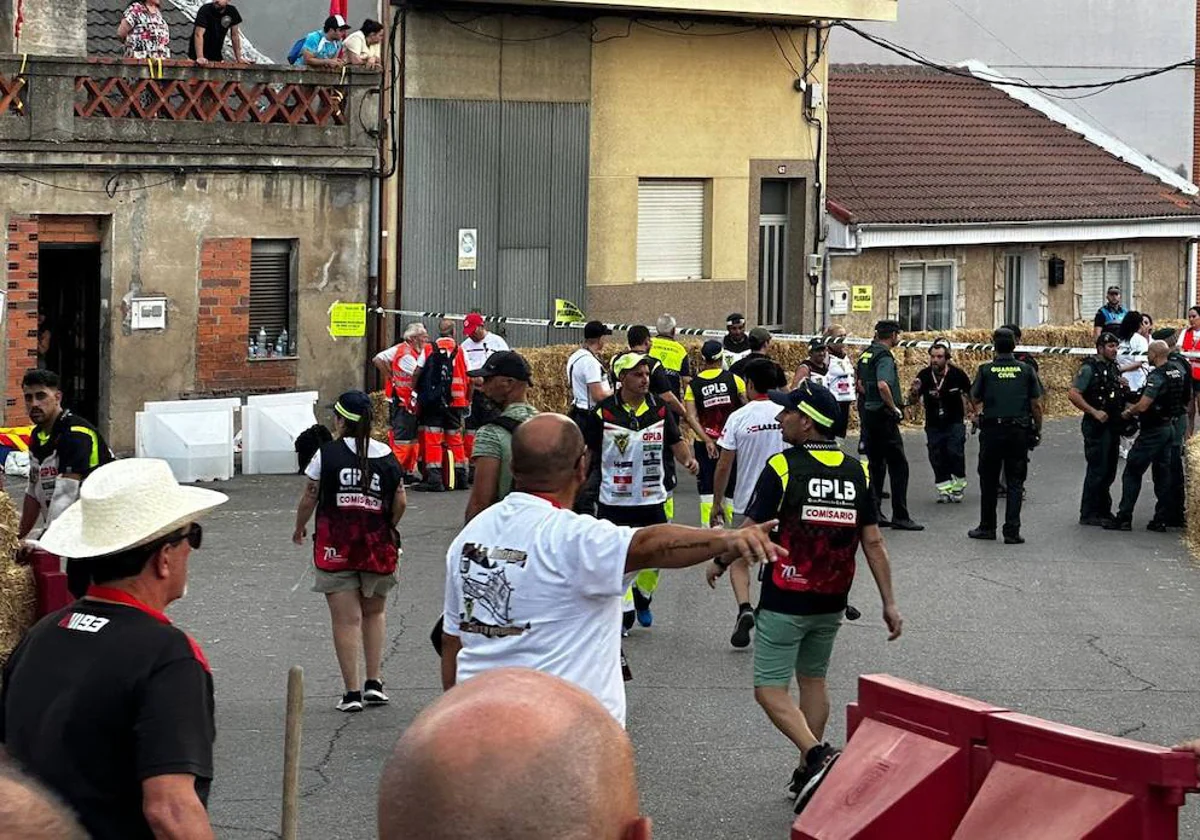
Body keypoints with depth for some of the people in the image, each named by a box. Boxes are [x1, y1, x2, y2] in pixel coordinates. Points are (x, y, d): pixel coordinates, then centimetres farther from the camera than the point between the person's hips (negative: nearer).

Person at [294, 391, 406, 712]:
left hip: (335, 546, -2)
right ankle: (374, 682, 12)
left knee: (346, 618, 0)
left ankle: (352, 691, -2)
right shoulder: (386, 456, 2)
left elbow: (309, 499, -1)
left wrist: (300, 528, 17)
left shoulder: (327, 453, -5)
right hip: (377, 547, 3)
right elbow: (400, 502, 2)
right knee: (375, 613, 19)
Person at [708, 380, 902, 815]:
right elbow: (873, 542, 0)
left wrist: (718, 563, 7)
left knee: (770, 690, -1)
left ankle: (816, 754, -22)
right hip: (832, 602, 6)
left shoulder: (783, 467, -15)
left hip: (785, 600, -6)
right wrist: (889, 602, 4)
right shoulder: (856, 471, 0)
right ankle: (808, 775, 22)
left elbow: (750, 533, -11)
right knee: (813, 681, 20)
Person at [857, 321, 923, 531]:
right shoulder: (884, 356, -15)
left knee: (875, 464, 14)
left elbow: (860, 384, 22)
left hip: (867, 413, 9)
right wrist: (894, 408, -17)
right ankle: (900, 516, -4)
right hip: (883, 415, -9)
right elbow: (883, 385, -28)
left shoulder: (866, 354, 13)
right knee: (898, 465, -3)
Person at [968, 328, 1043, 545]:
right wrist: (1038, 430, 11)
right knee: (1015, 482, 4)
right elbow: (1036, 404, 1)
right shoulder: (1026, 370, 1)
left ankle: (987, 527, 18)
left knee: (989, 480, 12)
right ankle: (1012, 531, -2)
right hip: (1019, 431, 1)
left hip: (992, 431, -1)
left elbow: (975, 400, 5)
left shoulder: (985, 370, -2)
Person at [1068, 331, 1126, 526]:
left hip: (1113, 426, 8)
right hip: (1096, 427, -8)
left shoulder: (1114, 368, 14)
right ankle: (1088, 514, -2)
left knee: (1109, 471, 13)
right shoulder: (1089, 368, -11)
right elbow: (1073, 394, -19)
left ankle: (1103, 510, 22)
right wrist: (1095, 412, -21)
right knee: (1097, 470, -7)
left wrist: (1124, 388, 4)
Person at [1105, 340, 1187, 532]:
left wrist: (1129, 412, -6)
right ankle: (1161, 519, 11)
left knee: (1132, 473, -1)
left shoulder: (1157, 377, -21)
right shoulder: (1178, 373, 6)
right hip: (1169, 427, 8)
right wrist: (1136, 407, 20)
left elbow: (1143, 406, -27)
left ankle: (1124, 518, -1)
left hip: (1153, 431, -8)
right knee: (1162, 474, 12)